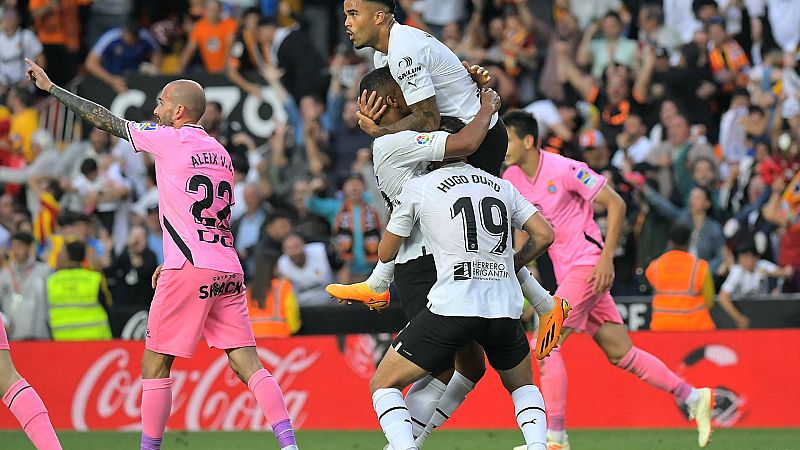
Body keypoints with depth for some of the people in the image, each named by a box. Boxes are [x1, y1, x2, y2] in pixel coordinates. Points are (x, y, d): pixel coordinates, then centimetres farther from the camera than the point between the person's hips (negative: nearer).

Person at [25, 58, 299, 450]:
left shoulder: (169, 139, -1)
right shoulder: (219, 152, 19)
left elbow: (106, 121, 6)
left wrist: (50, 87, 15)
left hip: (188, 271, -6)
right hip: (228, 269, 6)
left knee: (154, 365, 3)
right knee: (247, 363, -1)